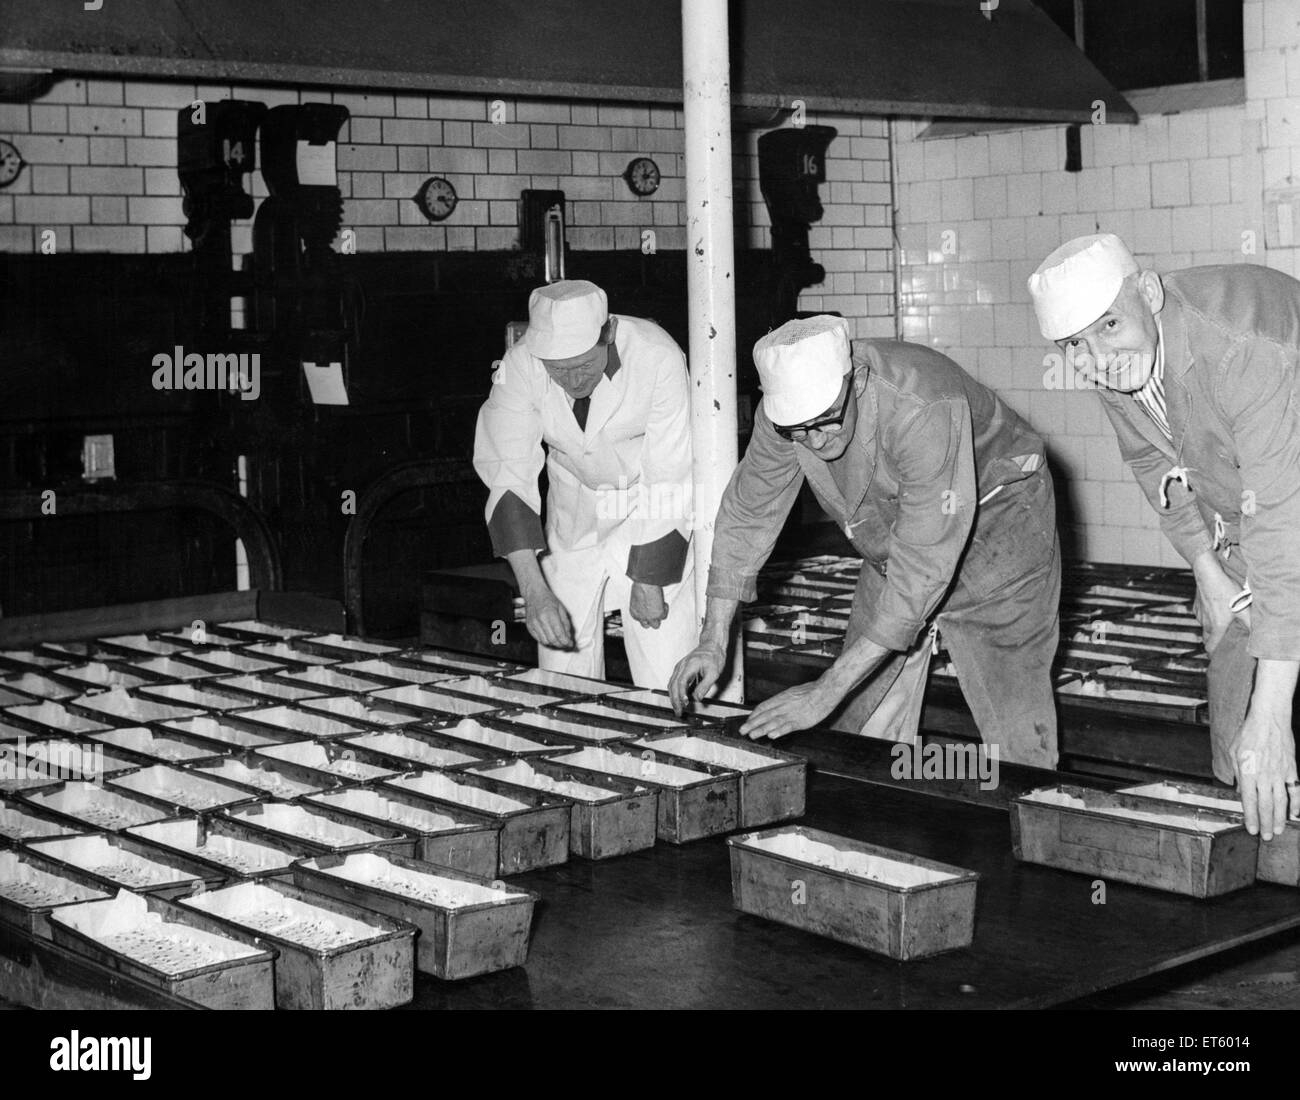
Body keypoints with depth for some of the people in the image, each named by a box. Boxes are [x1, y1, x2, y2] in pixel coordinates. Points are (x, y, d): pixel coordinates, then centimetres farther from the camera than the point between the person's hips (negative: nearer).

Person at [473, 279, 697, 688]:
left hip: (650, 513, -2)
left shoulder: (659, 359, -27)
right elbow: (508, 478, -21)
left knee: (666, 683, -8)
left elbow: (669, 483, -22)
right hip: (573, 516, 3)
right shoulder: (519, 367, -20)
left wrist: (649, 583, -18)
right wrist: (534, 591, -30)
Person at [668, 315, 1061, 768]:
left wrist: (825, 692, -39)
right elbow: (746, 516, -5)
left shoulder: (924, 408, -39)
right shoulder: (786, 410, -21)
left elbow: (923, 572, -39)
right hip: (889, 548, 6)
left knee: (1015, 736, -9)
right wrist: (713, 641, -12)